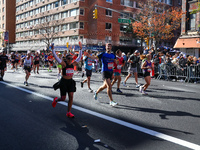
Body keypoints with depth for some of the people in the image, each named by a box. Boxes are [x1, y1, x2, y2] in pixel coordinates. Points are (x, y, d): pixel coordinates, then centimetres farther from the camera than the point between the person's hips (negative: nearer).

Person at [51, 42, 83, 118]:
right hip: (64, 82, -4)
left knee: (71, 97, -4)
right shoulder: (64, 64, -10)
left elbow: (79, 57, 10)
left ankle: (68, 113, 6)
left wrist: (80, 49, 6)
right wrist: (53, 49, -26)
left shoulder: (73, 64, 4)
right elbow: (56, 57, -18)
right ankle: (56, 100, 37)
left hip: (70, 82, 4)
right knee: (63, 98, 1)